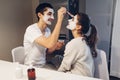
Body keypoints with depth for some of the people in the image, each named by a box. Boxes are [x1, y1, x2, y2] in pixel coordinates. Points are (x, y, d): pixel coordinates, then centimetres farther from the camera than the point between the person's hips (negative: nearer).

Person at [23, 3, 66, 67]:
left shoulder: (48, 30, 3)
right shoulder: (31, 29, -22)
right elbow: (49, 44, -38)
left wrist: (55, 46, -10)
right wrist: (59, 19, -36)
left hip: (44, 66, 7)